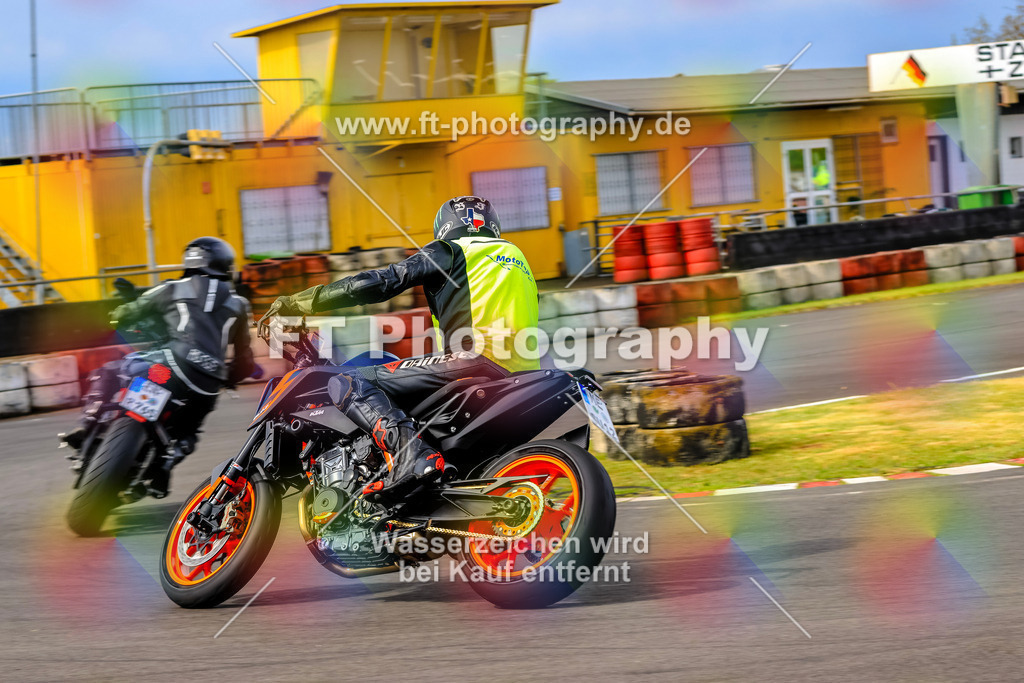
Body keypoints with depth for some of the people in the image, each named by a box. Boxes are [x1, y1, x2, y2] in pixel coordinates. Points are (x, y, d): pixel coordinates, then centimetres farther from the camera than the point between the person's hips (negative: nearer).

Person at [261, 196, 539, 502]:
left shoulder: (450, 252, 10)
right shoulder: (518, 257, 31)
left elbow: (383, 282, -2)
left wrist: (299, 302, 0)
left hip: (475, 358, -8)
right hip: (522, 377, 8)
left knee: (348, 385, -12)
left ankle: (410, 455, -34)